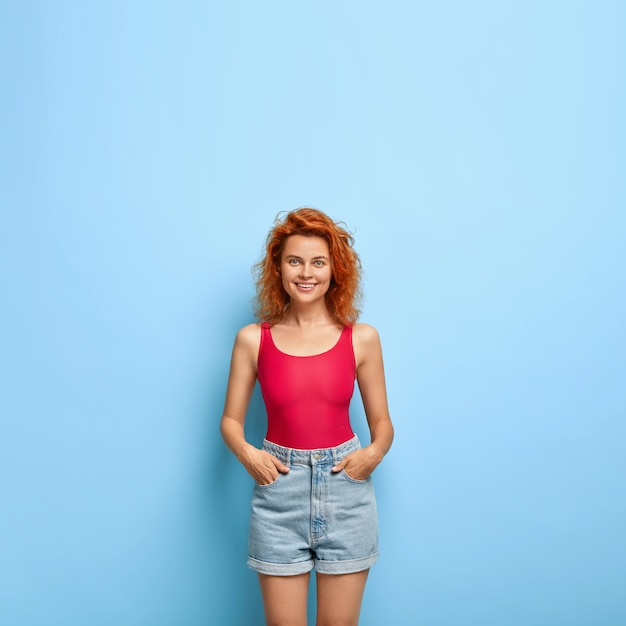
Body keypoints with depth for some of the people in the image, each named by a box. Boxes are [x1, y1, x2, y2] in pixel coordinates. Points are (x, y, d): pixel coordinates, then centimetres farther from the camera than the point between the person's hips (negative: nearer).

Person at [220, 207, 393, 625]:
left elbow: (382, 421, 5)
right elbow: (231, 419, 5)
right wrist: (246, 453, -14)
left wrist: (374, 453, -14)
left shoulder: (362, 338, -1)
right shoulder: (253, 340, -2)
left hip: (345, 488, 1)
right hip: (279, 489, 0)